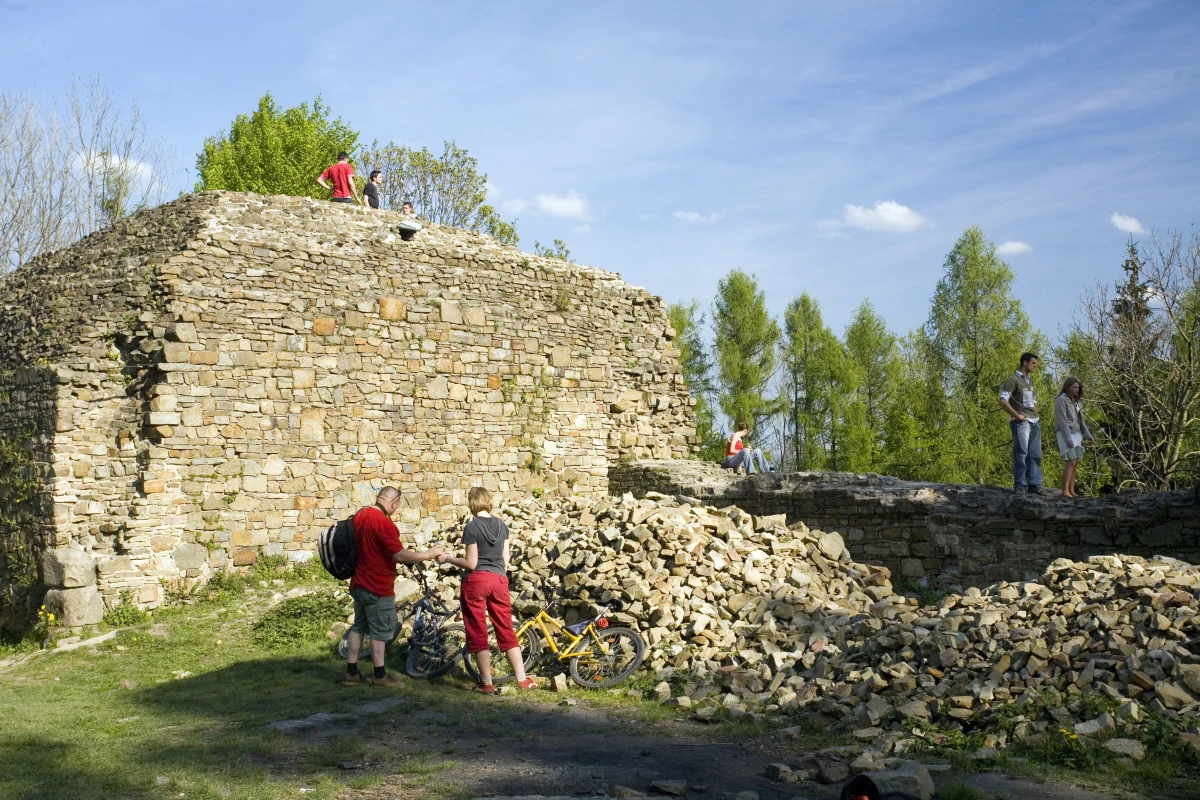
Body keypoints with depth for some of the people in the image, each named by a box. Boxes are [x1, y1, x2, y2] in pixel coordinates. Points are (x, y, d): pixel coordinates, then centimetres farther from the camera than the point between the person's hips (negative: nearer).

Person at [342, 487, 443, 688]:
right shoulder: (383, 523, -22)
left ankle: (351, 673, 18)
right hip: (378, 588, -9)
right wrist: (429, 554, -13)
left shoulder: (360, 516, 6)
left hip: (359, 584, 9)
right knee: (379, 632, 1)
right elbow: (400, 555, -23)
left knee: (358, 628, 15)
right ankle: (380, 676, 8)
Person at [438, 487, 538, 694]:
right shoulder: (501, 525, 7)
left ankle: (487, 683, 5)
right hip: (499, 580, 5)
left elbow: (471, 563, -10)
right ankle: (523, 679, 12)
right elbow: (505, 559, 10)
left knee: (478, 633, 4)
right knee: (506, 631, 12)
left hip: (477, 580, -5)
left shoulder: (472, 526, -9)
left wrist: (448, 558, 3)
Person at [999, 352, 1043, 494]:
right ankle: (1019, 486, -5)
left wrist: (1035, 414, 16)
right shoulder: (1014, 379, -5)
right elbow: (1003, 401, -13)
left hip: (1034, 422, 8)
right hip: (1021, 422, -8)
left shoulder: (1030, 380, 21)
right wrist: (1017, 415, -14)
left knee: (1035, 455, 4)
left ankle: (1034, 485, 6)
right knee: (1021, 454, -8)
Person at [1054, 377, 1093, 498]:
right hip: (1066, 435, -8)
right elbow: (1062, 421, -15)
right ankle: (1065, 491, -16)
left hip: (1076, 435, 8)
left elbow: (1080, 421, 17)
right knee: (1071, 463, -16)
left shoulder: (1075, 402, 16)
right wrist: (1068, 439, -21)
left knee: (1075, 464, 3)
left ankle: (1071, 490, 4)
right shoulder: (1061, 400, -9)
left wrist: (1087, 436, 8)